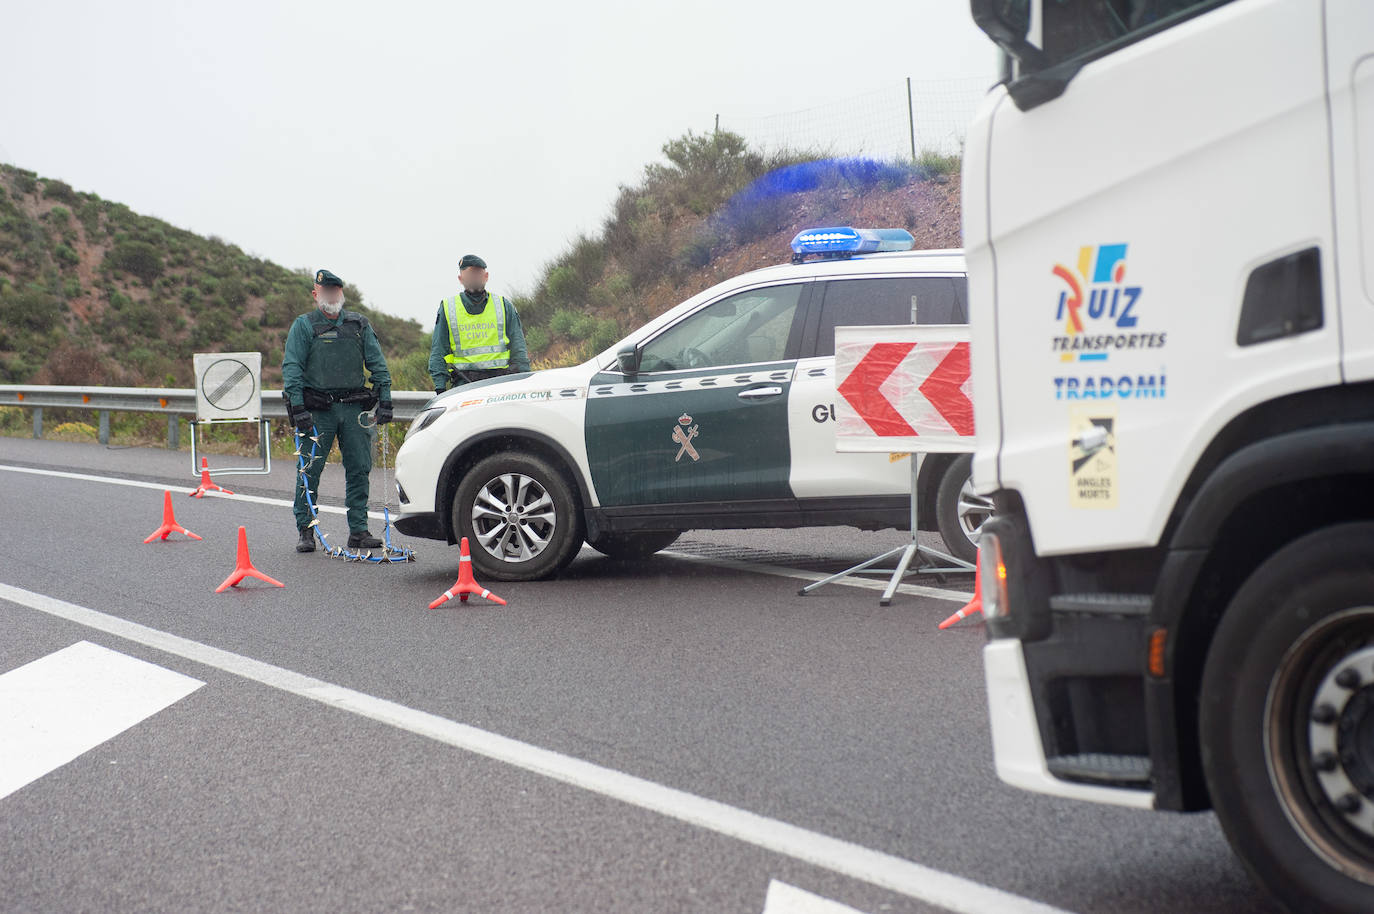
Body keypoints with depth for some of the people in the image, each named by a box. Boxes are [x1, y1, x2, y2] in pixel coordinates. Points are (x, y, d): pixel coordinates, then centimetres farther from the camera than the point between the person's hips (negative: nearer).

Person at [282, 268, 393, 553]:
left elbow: (377, 363, 12)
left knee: (359, 470, 1)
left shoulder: (360, 324, 13)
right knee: (310, 471, -4)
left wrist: (385, 401, 2)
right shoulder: (303, 326, 3)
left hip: (354, 407, 3)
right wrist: (297, 408, -14)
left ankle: (358, 530, 7)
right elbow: (291, 367, -4)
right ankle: (306, 532, 3)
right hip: (318, 410, -3)